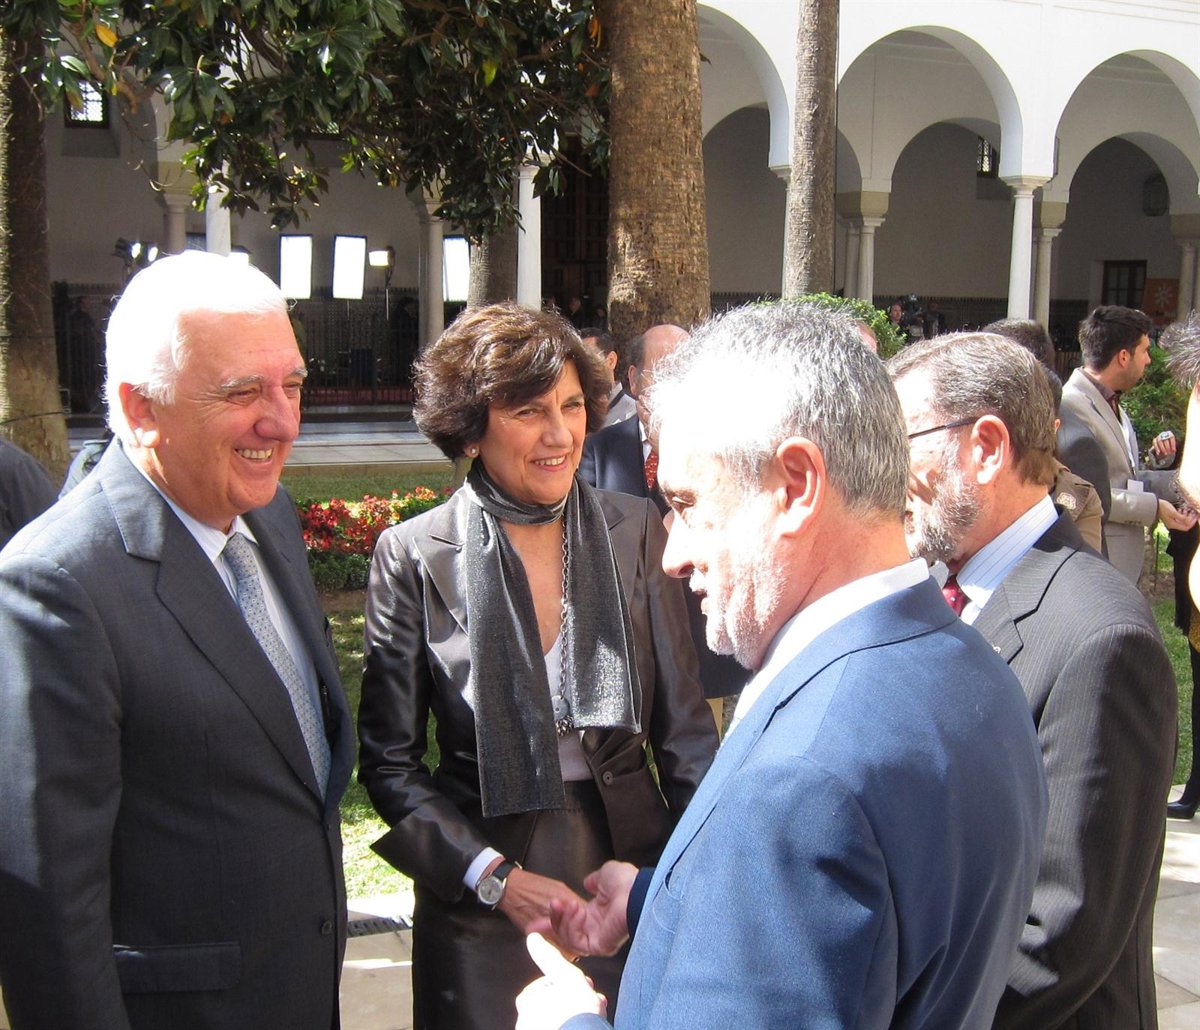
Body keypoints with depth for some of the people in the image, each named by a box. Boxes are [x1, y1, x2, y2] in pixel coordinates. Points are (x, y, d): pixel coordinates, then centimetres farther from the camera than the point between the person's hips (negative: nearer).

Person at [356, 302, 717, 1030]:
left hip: (632, 863, 2)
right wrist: (496, 878, -13)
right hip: (481, 899, -1)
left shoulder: (636, 531, -5)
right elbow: (390, 762, -4)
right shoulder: (414, 556, -9)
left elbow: (684, 729, -1)